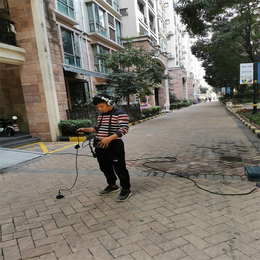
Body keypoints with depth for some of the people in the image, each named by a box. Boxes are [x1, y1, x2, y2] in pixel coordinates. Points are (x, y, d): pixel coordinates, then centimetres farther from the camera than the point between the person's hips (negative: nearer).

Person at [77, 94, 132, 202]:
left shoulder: (120, 114, -11)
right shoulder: (100, 115, 16)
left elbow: (124, 129, -20)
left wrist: (110, 138, -31)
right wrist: (86, 130, 8)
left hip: (114, 146, -8)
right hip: (100, 146, 8)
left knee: (119, 168, -1)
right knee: (105, 168, 17)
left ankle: (126, 190, 14)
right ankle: (112, 185, 36)